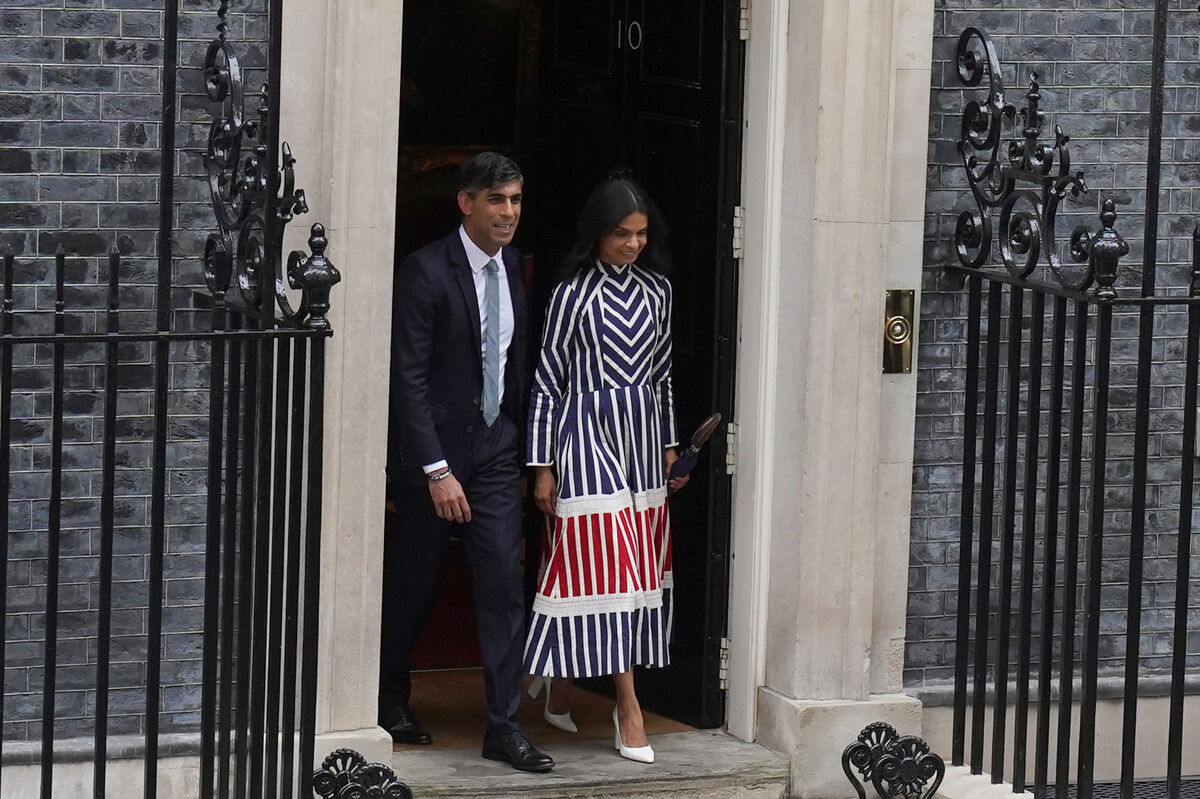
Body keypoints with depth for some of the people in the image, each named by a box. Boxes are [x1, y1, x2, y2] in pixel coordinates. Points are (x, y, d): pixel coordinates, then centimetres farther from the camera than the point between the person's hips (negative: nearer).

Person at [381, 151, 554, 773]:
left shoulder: (512, 267, 6)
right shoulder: (426, 272, -14)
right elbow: (408, 378, -16)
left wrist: (520, 438, 10)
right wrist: (437, 471, -19)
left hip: (494, 450, 5)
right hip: (434, 452, -5)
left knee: (503, 582, -3)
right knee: (413, 587, 9)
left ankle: (504, 726, 0)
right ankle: (391, 703, 29)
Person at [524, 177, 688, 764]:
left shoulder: (656, 290, 9)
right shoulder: (572, 294, -6)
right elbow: (547, 381, -4)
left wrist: (669, 447, 14)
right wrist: (543, 467, -6)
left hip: (642, 436, 6)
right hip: (589, 435, -6)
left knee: (638, 567, 6)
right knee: (606, 566, -9)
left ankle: (561, 685, 17)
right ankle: (629, 709, -9)